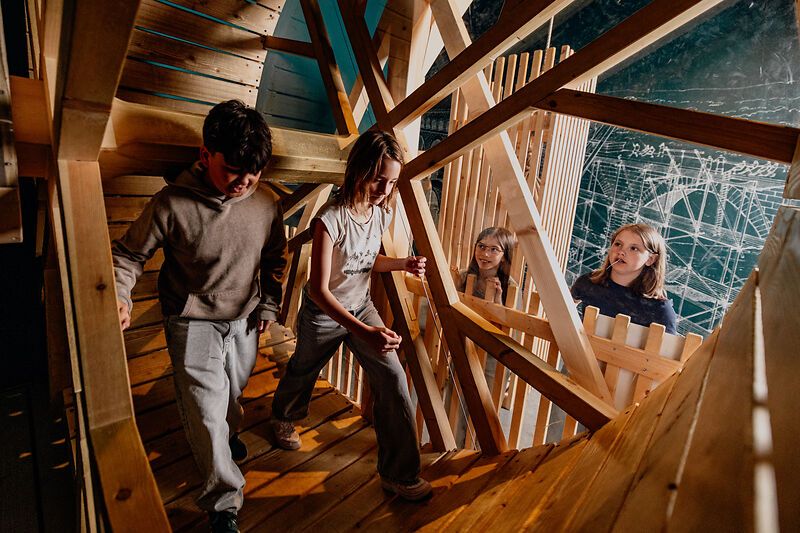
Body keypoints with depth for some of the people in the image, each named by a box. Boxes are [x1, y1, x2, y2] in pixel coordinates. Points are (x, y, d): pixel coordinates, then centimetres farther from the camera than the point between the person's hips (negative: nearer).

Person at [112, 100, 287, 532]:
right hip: (193, 323, -3)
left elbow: (275, 261, 6)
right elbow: (128, 254, -7)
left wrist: (269, 307, 4)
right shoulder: (172, 203, -20)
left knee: (233, 394, 24)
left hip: (244, 321, 4)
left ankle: (229, 434, 59)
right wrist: (119, 296, -25)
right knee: (206, 411, -2)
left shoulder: (266, 204, -10)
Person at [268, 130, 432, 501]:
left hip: (362, 307, 5)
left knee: (393, 379, -7)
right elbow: (318, 290, -31)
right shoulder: (330, 219, -30)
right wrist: (364, 332, -42)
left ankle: (399, 474, 11)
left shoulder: (381, 213, -8)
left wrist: (404, 264, -11)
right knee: (303, 372, 22)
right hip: (323, 314, -4)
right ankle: (283, 416, 60)